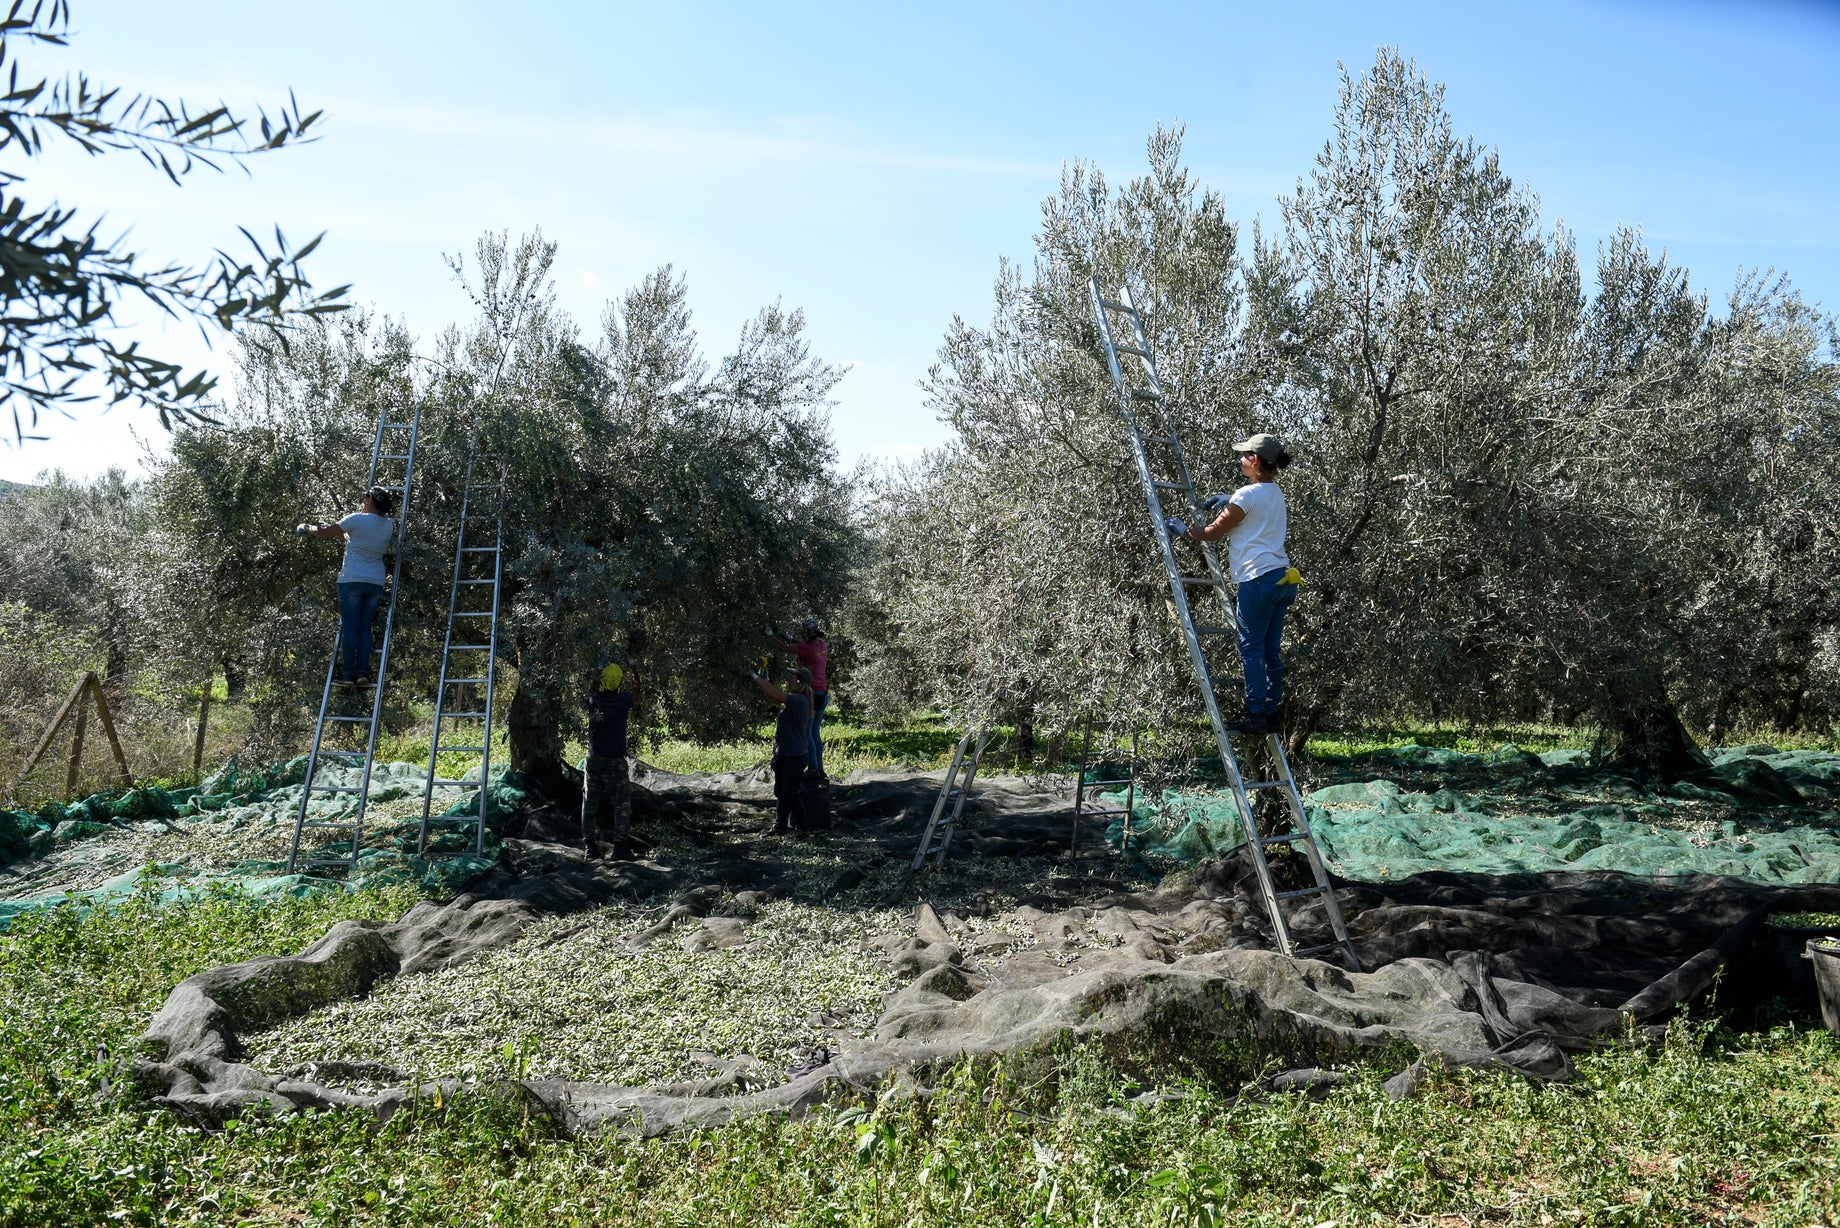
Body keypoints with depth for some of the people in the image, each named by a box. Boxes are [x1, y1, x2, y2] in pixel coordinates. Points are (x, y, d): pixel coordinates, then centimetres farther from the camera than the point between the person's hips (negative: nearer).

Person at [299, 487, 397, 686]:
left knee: (350, 627, 1)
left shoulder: (357, 520, -8)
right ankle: (363, 672, 1)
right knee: (365, 628, 8)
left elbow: (325, 532, -1)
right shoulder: (389, 526, 6)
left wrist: (306, 527, 17)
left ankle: (348, 672, -1)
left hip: (352, 580, -4)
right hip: (376, 582, 4)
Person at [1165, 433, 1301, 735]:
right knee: (1269, 651, 10)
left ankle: (1255, 715, -5)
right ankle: (1271, 714, 13)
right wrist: (1229, 501, 30)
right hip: (1281, 577, 9)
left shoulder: (1246, 495, -10)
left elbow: (1212, 533, -3)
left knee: (1251, 649, -5)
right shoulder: (1275, 493, 16)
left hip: (1259, 579, -9)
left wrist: (1182, 530, 13)